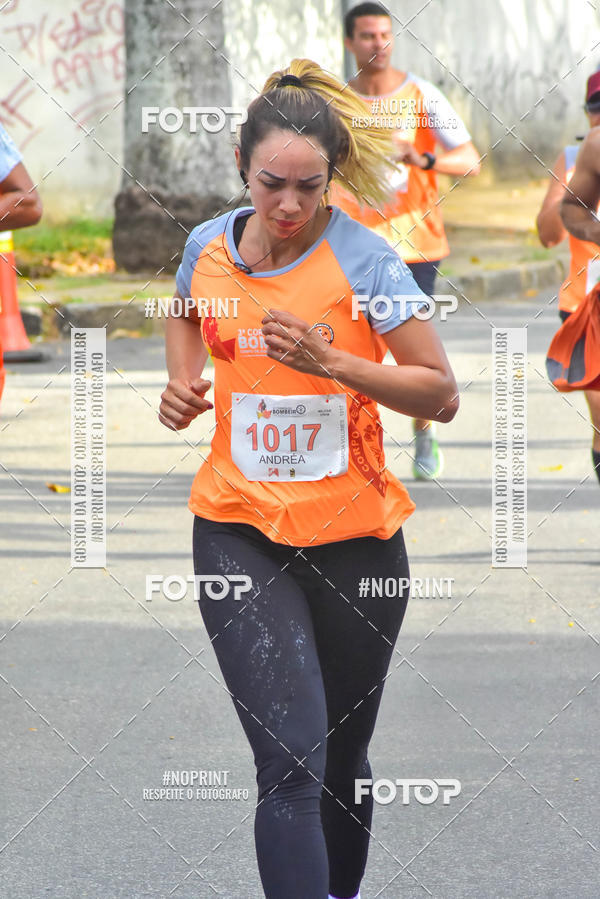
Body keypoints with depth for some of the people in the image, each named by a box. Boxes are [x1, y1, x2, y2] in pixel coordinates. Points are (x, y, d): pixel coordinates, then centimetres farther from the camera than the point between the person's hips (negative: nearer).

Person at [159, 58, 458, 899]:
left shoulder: (362, 257, -10)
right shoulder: (209, 245, 0)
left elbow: (442, 395, -10)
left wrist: (333, 362, -22)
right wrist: (183, 384, 6)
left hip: (355, 538, -1)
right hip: (239, 535, 1)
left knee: (341, 763, 13)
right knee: (291, 758, -15)